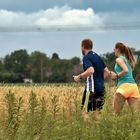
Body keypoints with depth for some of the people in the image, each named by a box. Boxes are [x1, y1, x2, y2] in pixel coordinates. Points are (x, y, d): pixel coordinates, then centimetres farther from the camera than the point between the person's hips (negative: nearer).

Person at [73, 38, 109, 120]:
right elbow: (107, 71, 18)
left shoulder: (86, 57, -8)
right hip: (101, 88, 8)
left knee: (85, 111, -3)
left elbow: (91, 70, -25)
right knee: (97, 112, 11)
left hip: (92, 89, -8)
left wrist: (80, 77, -13)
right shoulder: (98, 57, 17)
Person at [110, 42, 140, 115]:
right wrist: (115, 74, 23)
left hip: (124, 85, -7)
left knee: (116, 112, -1)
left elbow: (126, 70, -17)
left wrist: (116, 76, -4)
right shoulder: (129, 59, 22)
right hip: (133, 86, 7)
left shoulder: (119, 59, -1)